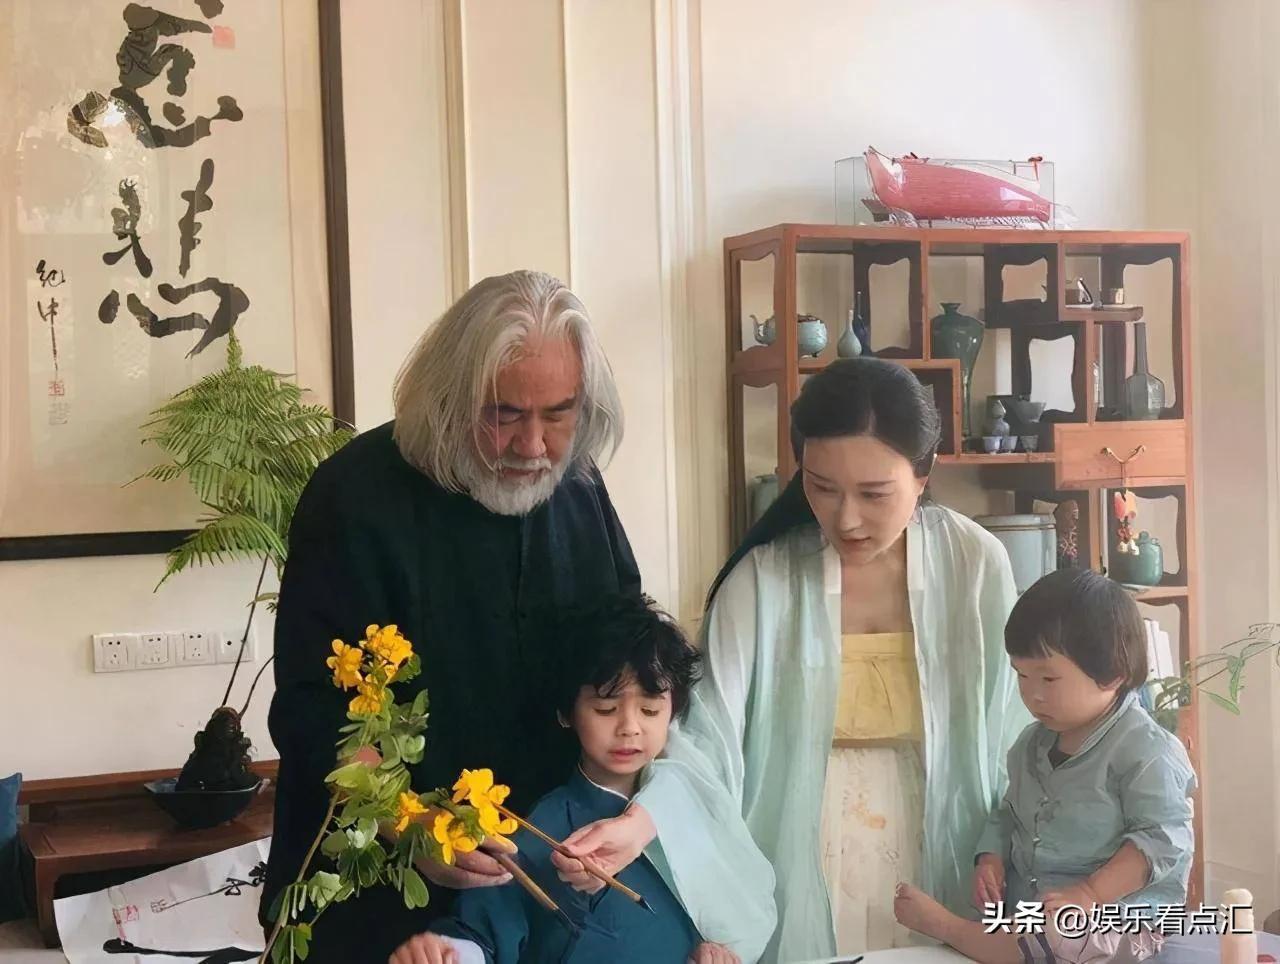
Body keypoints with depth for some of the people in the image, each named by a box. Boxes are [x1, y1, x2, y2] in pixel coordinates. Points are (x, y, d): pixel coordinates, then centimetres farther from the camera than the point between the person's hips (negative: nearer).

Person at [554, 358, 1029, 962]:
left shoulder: (976, 565, -7)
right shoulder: (761, 579, -11)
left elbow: (1008, 734, -1)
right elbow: (711, 739, -17)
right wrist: (640, 822, -34)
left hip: (942, 884, 1)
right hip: (795, 888, -1)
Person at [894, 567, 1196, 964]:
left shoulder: (1145, 750, -14)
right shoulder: (1032, 744, 11)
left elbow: (1165, 838, -18)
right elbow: (1010, 813, 23)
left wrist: (1091, 893, -24)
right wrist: (991, 857, 2)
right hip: (1027, 911, 7)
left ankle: (947, 927, -19)